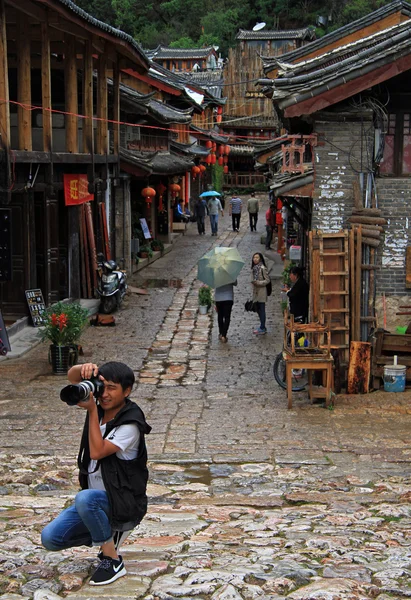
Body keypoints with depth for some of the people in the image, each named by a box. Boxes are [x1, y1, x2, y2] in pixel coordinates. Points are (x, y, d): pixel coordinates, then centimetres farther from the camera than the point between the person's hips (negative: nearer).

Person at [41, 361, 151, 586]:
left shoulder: (130, 425, -19)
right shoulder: (100, 405, 1)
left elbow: (97, 452, -28)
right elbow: (72, 376, 4)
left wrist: (92, 410, -26)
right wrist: (84, 369, -19)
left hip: (124, 504, -7)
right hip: (94, 498, 7)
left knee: (85, 498, -38)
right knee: (50, 538, -9)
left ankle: (112, 560, -18)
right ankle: (109, 532, 13)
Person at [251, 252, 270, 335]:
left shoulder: (263, 268, -12)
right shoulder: (254, 268, 11)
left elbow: (267, 280, -12)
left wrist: (258, 282, -20)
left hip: (261, 292, -8)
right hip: (256, 291, 8)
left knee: (262, 310, -5)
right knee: (258, 309, 12)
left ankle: (262, 328, -1)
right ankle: (262, 327, 21)